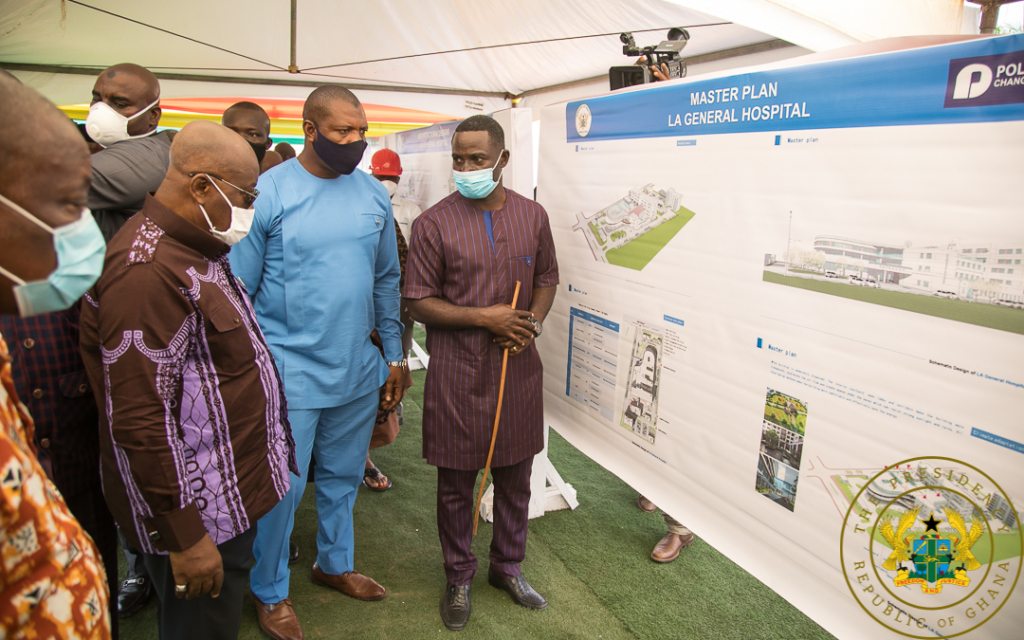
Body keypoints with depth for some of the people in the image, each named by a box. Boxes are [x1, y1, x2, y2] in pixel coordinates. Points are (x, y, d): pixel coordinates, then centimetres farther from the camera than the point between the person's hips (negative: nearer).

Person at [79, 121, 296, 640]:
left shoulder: (197, 252, 9)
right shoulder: (146, 271, -25)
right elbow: (139, 421, -27)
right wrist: (183, 536, -21)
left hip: (228, 494, 9)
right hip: (196, 515, -9)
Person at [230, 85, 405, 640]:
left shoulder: (373, 193, 5)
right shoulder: (268, 192, -10)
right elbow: (237, 289, -8)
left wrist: (394, 354, 12)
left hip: (358, 369, 5)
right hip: (290, 370, -4)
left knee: (343, 476, 19)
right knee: (282, 488, 6)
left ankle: (335, 563, 43)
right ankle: (269, 590, 31)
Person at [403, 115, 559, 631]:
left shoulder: (532, 215, 3)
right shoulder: (434, 223, -8)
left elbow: (547, 277, 14)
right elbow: (417, 301, -8)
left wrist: (533, 321, -7)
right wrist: (485, 318, -17)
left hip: (518, 368, 3)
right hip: (458, 373, -3)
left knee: (515, 476, 15)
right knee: (456, 482, 10)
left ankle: (507, 567, 37)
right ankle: (459, 577, 32)